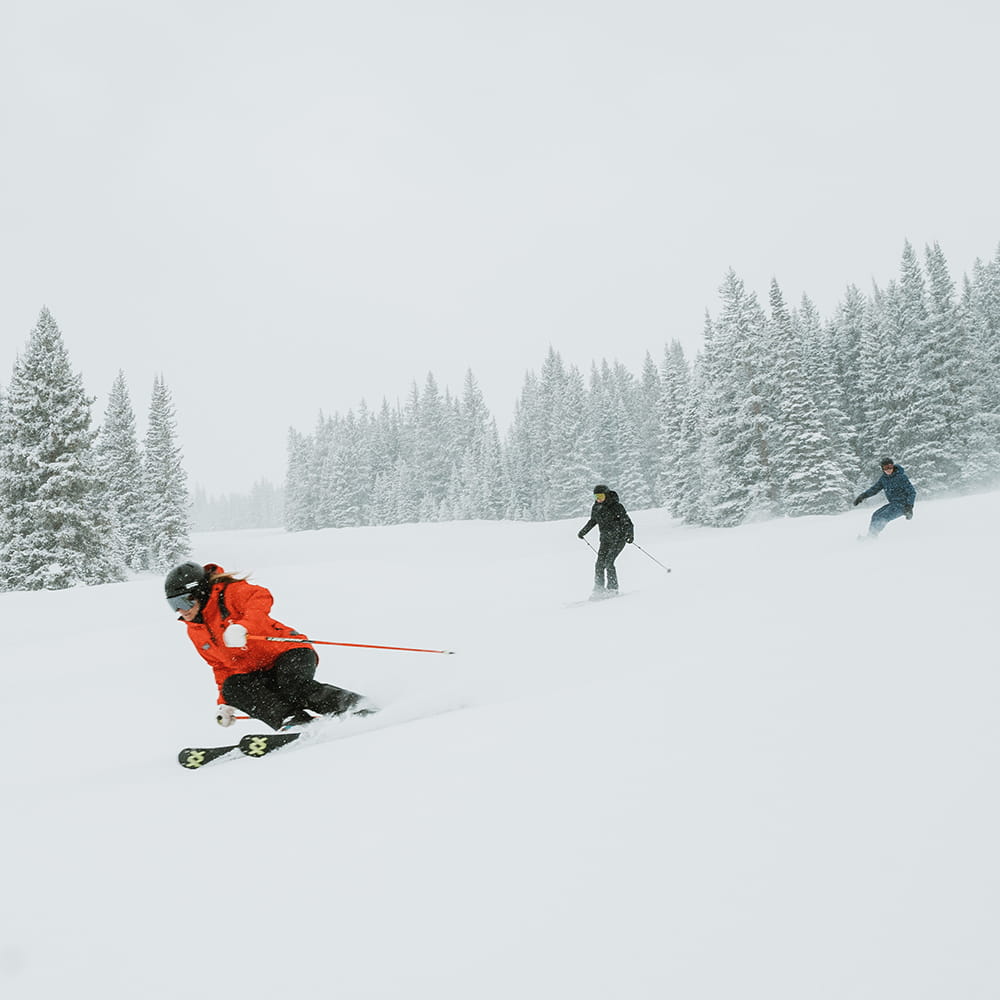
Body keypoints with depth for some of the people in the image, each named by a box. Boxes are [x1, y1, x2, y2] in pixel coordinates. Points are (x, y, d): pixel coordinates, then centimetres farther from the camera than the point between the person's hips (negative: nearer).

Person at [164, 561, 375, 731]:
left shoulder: (228, 593, -8)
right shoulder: (194, 632, 15)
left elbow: (261, 597, -29)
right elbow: (221, 665, 25)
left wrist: (242, 626, -45)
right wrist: (225, 704, 16)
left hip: (290, 654, -7)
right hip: (259, 676, 7)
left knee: (292, 685, -35)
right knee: (231, 687, -24)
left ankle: (356, 706, -24)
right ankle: (290, 718, -40)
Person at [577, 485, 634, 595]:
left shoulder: (616, 506, -15)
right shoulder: (596, 507, 4)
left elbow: (627, 521, -16)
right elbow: (593, 521, 22)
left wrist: (630, 534, -29)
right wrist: (583, 531, 23)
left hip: (619, 539, -6)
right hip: (605, 540, 6)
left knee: (608, 562, -15)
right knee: (599, 564, -3)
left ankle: (613, 588, -4)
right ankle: (598, 589, 7)